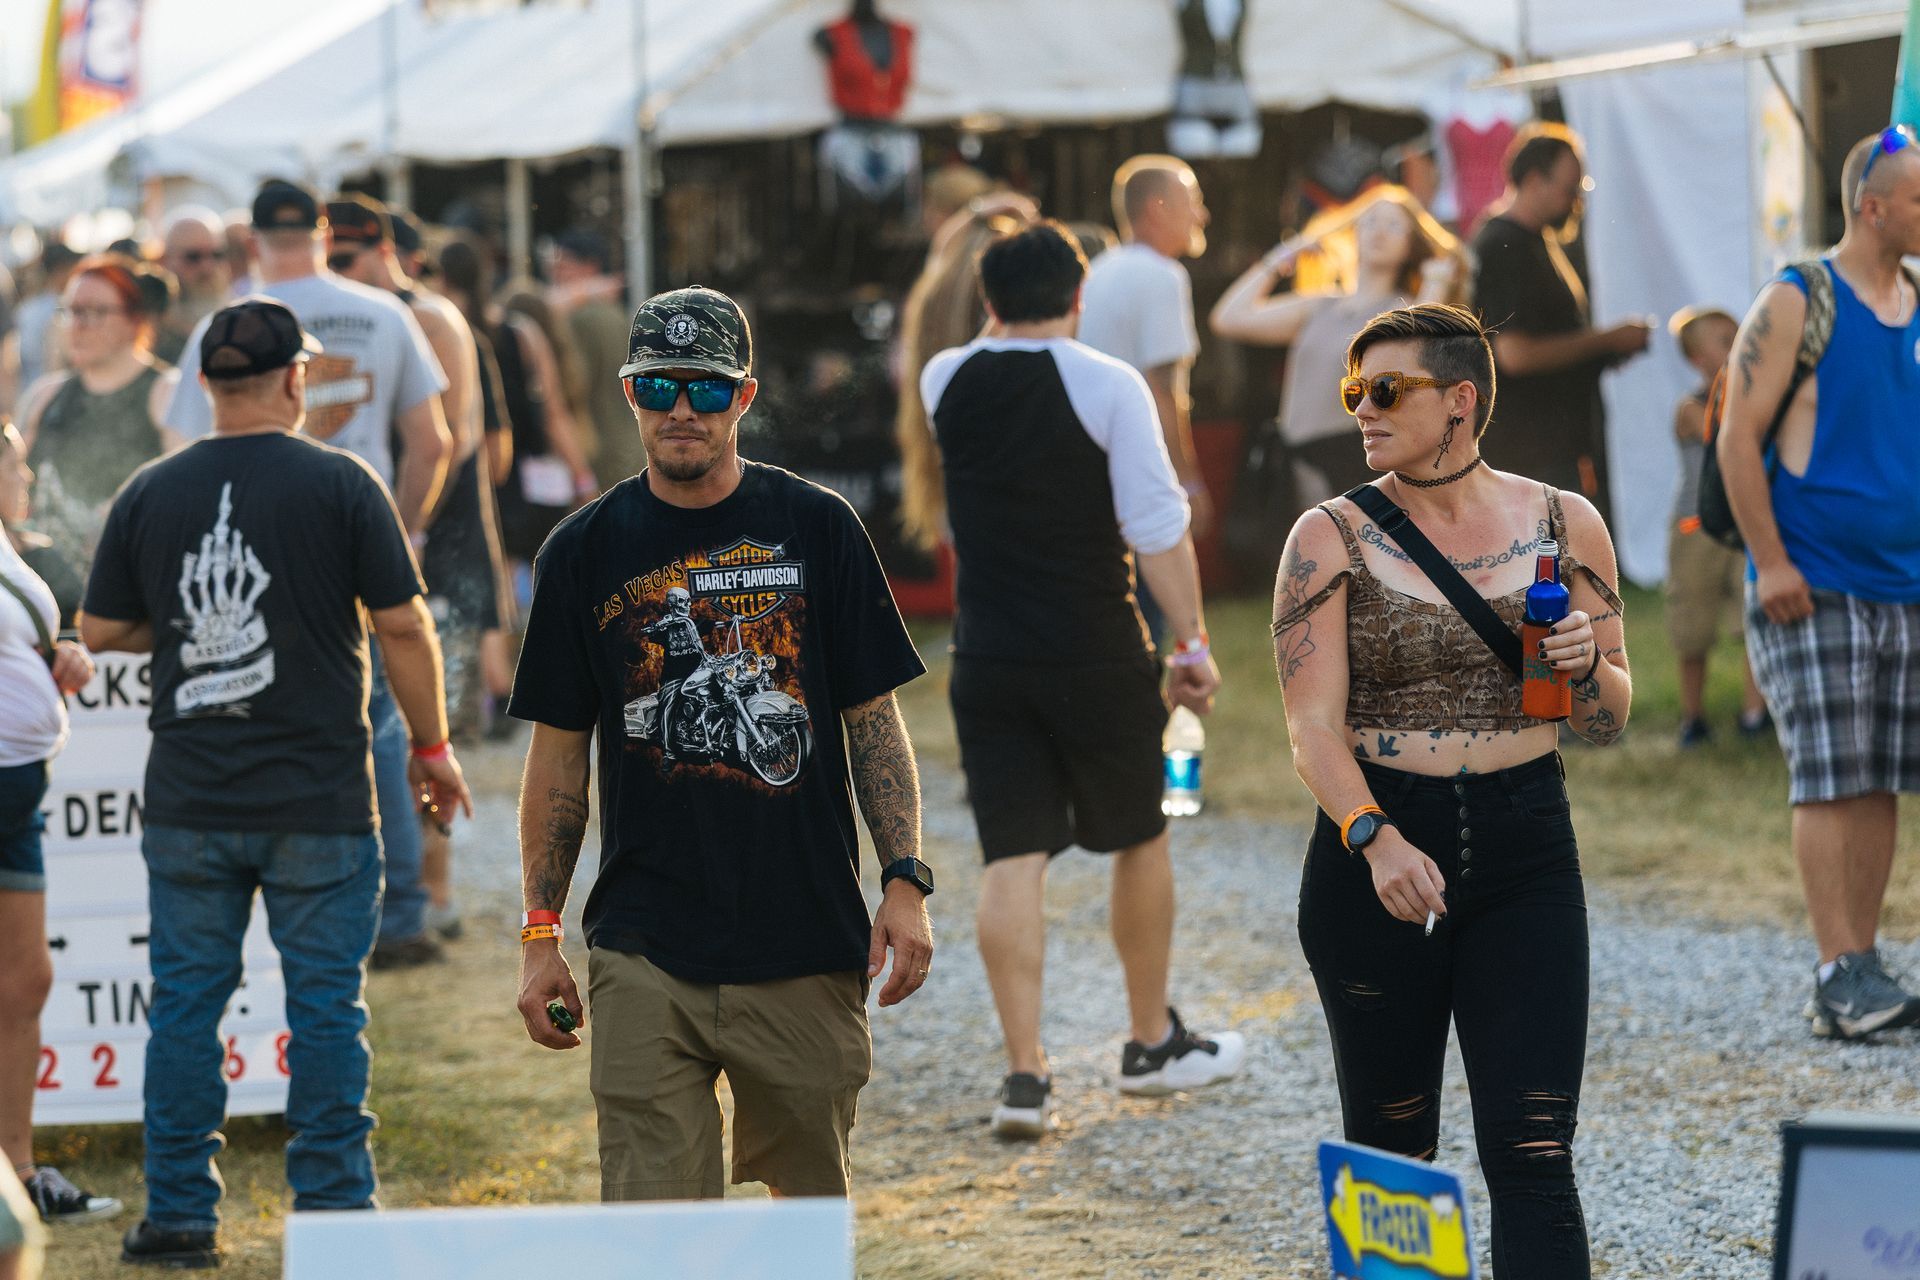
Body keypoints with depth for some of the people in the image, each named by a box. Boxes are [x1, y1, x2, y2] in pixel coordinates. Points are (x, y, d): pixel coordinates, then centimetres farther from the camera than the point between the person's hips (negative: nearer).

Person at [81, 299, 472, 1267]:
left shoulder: (150, 493, 3)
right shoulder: (338, 482, -5)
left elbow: (100, 631, 8)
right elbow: (403, 624, -6)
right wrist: (430, 744, 5)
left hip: (189, 799, 3)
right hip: (319, 799, -2)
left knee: (186, 999, 9)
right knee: (326, 1004, 4)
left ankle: (179, 1214, 11)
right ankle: (333, 1211, 6)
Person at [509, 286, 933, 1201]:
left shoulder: (817, 527, 5)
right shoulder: (585, 550, 6)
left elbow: (874, 722, 6)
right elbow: (558, 756, 10)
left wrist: (905, 883, -4)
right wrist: (540, 931, 5)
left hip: (809, 948, 0)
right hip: (644, 954, 0)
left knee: (815, 1196, 9)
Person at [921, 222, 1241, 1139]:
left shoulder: (945, 383, 3)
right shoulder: (1108, 386, -10)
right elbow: (1158, 527, -13)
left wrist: (1007, 316, 30)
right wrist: (1192, 643, -9)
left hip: (986, 664, 3)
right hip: (1096, 657, -3)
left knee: (1012, 860, 1)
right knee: (1140, 842, 15)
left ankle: (1024, 1072, -7)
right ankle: (1152, 1045, 27)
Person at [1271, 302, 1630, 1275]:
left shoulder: (1563, 526, 4)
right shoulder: (1332, 538, -2)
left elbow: (1608, 721, 9)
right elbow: (1313, 727, -10)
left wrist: (1585, 665, -14)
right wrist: (1374, 838, -27)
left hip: (1526, 855, 0)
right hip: (1374, 852, 0)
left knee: (1532, 1159, -8)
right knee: (1391, 1156, 8)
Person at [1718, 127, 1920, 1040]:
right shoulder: (1795, 305, -6)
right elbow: (1738, 440, -9)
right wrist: (1768, 560, -14)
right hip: (1810, 588, -6)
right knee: (1830, 782, -8)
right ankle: (1839, 974, -9)